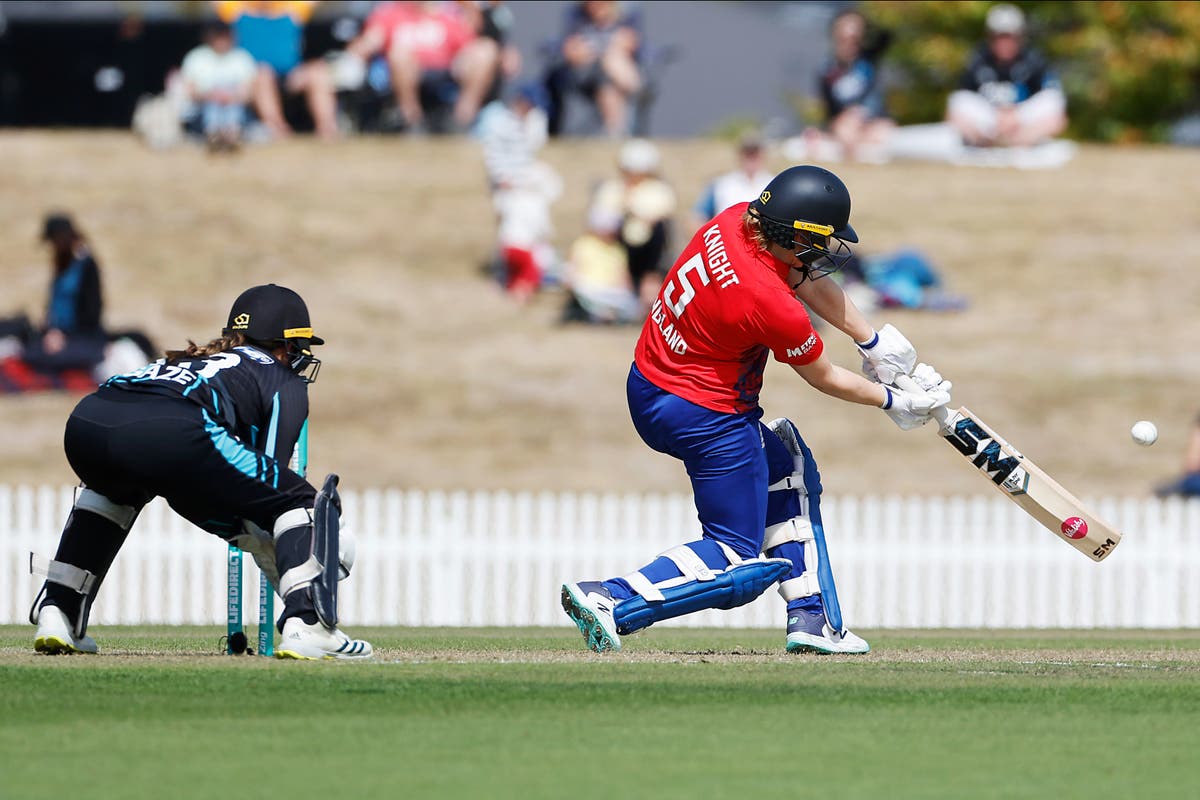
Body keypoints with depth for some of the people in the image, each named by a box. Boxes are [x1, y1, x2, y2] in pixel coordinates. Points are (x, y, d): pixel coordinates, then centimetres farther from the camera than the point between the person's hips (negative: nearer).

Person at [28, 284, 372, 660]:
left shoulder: (189, 361, 42)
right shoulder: (285, 381, 26)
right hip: (170, 434, -6)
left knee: (116, 489, 42)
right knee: (298, 500, 12)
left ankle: (56, 612, 29)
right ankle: (305, 625, -8)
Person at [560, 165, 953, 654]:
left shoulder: (734, 221, -7)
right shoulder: (773, 306, -29)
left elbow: (810, 284, 10)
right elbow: (824, 379, -10)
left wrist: (875, 342, 15)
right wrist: (894, 401, 6)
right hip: (707, 418, -10)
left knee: (788, 466, 26)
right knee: (739, 566, 2)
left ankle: (811, 620, 26)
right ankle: (610, 602, -12)